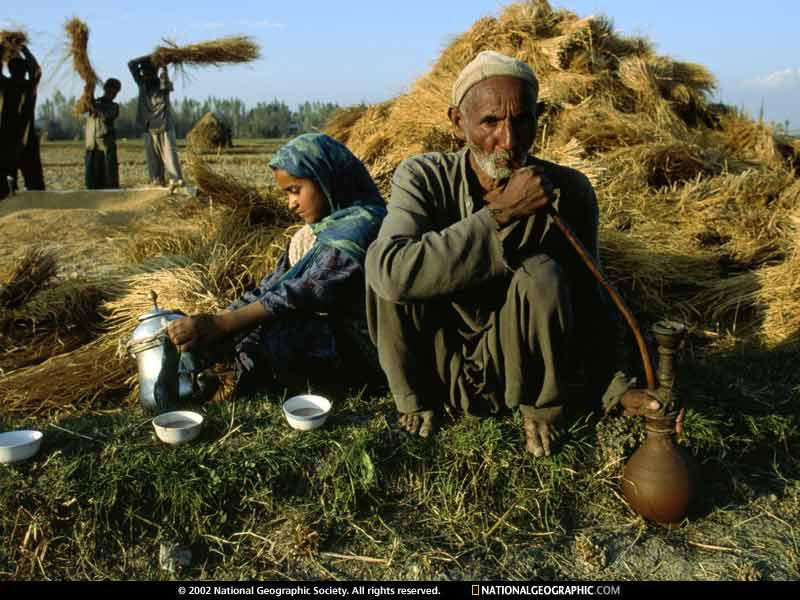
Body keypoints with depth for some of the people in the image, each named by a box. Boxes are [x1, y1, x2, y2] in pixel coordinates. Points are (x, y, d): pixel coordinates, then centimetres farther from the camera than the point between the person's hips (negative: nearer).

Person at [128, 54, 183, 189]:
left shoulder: (163, 84, 0)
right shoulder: (142, 83, 11)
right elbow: (131, 64, 7)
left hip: (165, 127, -4)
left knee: (170, 154, -11)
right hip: (150, 128, 4)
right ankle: (157, 182, 5)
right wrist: (148, 57, -1)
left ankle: (176, 180, -15)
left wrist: (164, 69, -22)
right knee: (153, 157, 2)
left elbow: (166, 85, -24)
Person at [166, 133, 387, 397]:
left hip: (356, 346, -9)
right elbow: (275, 284, 4)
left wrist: (217, 325, -26)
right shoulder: (325, 226, 10)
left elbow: (300, 296, -25)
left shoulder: (357, 228, -20)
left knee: (265, 339, -28)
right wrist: (217, 320, -7)